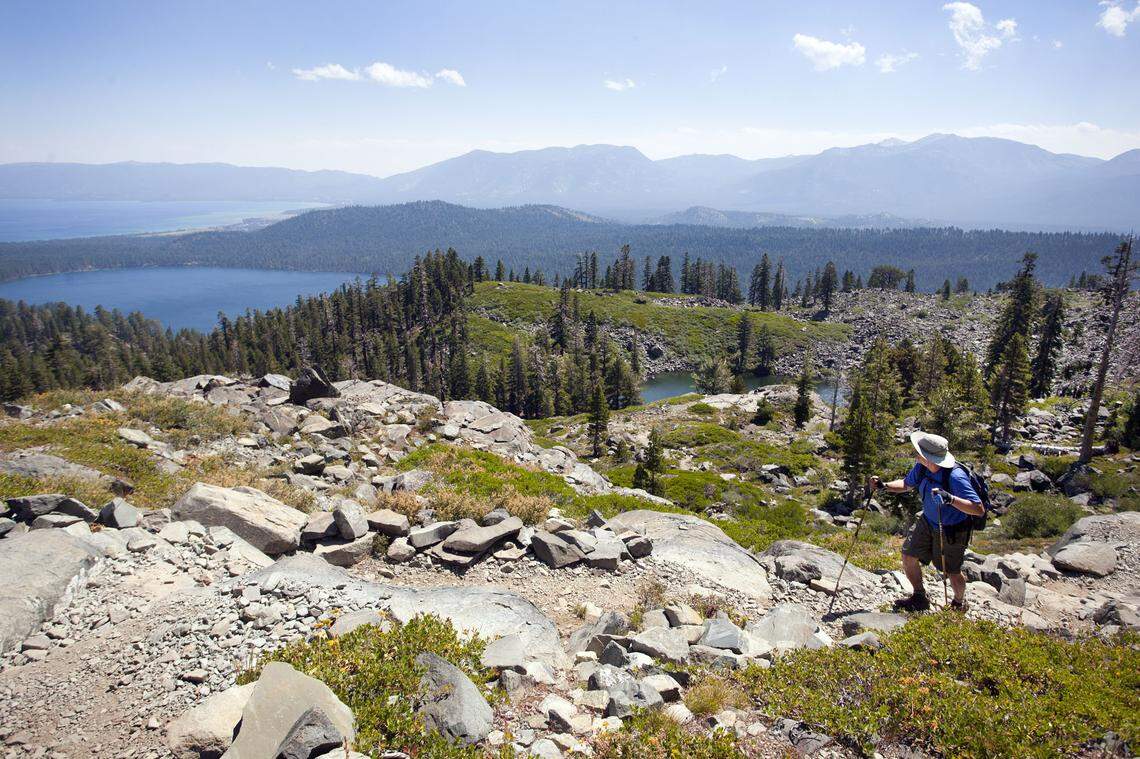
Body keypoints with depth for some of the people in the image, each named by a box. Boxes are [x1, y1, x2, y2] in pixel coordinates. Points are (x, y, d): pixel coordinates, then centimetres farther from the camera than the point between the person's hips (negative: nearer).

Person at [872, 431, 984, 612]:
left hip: (952, 530, -6)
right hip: (927, 521, 6)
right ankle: (920, 598, 29)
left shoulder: (955, 476, -36)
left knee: (952, 572, 10)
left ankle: (959, 603, 43)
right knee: (908, 555, 6)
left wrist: (950, 499, -52)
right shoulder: (921, 467, -15)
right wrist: (884, 486, -10)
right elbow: (907, 484, 6)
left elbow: (979, 510, -38)